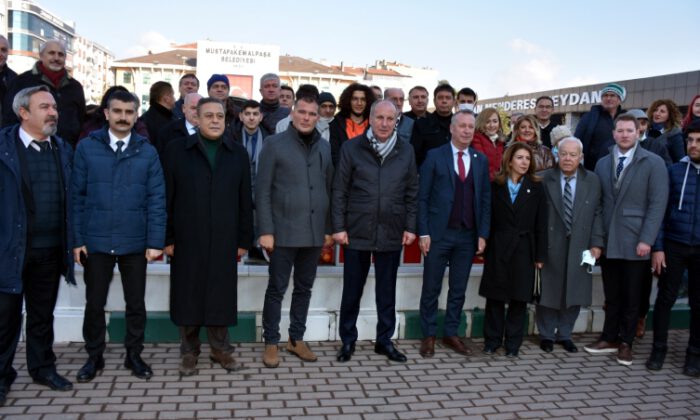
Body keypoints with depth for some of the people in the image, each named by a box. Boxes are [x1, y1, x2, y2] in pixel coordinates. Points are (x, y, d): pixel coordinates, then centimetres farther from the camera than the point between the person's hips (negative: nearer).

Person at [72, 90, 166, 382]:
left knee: (136, 303, 11)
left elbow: (156, 199, -2)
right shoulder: (86, 147, -1)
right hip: (95, 241, 0)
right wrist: (76, 239, -5)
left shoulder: (147, 152, 0)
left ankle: (134, 355, 28)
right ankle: (94, 356, 29)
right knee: (94, 303, 11)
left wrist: (155, 241, -8)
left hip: (135, 243, 0)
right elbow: (77, 196, -1)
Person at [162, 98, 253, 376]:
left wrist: (244, 239, 3)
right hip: (187, 239, -1)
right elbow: (167, 198, 0)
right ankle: (189, 351, 20)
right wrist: (167, 237, -4)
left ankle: (221, 348, 21)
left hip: (223, 241, 1)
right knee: (188, 295, 6)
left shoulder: (238, 154, 8)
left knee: (221, 296, 6)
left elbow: (245, 201, 7)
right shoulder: (177, 150, 3)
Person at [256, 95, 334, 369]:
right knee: (277, 288, 4)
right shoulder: (274, 144, -3)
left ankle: (296, 339, 26)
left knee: (304, 288, 13)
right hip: (284, 231, -4)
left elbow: (328, 189, 13)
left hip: (314, 232, 4)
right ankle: (271, 342, 17)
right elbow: (262, 191, -6)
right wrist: (265, 230, -11)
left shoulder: (324, 147, 9)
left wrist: (328, 228, 10)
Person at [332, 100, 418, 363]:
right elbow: (339, 191, -1)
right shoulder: (352, 148, -2)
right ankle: (347, 340, 23)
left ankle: (385, 340, 25)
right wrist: (339, 227, -6)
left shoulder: (406, 151, 4)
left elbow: (412, 193, 8)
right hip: (357, 232, -1)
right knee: (352, 290, 9)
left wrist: (410, 227, 3)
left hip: (391, 233, 2)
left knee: (387, 291, 11)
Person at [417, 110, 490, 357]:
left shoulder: (481, 160, 9)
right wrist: (423, 232, -9)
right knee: (431, 288, 5)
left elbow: (485, 199, 10)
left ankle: (451, 334, 23)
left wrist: (483, 234, 2)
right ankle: (429, 335, 17)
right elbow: (422, 197, -3)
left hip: (468, 235, 3)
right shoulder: (435, 156, -1)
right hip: (439, 233, -3)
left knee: (459, 289, 10)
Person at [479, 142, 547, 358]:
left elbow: (541, 224, 2)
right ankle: (492, 340, 18)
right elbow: (488, 218, 1)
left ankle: (513, 343, 17)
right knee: (495, 297, 5)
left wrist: (540, 255, -2)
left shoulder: (536, 188, 4)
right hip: (498, 248, 0)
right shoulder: (495, 186, 2)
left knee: (519, 299, 5)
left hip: (524, 249, 1)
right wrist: (483, 244, -6)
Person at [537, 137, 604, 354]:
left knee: (574, 293, 10)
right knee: (548, 292, 6)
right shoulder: (544, 179, -3)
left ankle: (564, 334, 27)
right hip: (550, 245, -2)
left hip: (580, 247, 2)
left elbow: (597, 213, 4)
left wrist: (596, 243, -3)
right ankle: (546, 335, 23)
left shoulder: (592, 180, 4)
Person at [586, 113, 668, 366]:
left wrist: (646, 240, -14)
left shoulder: (653, 163, -3)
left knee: (631, 296, 7)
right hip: (608, 241, 3)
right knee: (611, 295, 11)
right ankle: (609, 339, 22)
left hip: (635, 242, -3)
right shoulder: (602, 164, 10)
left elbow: (657, 204, -8)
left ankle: (626, 343, 19)